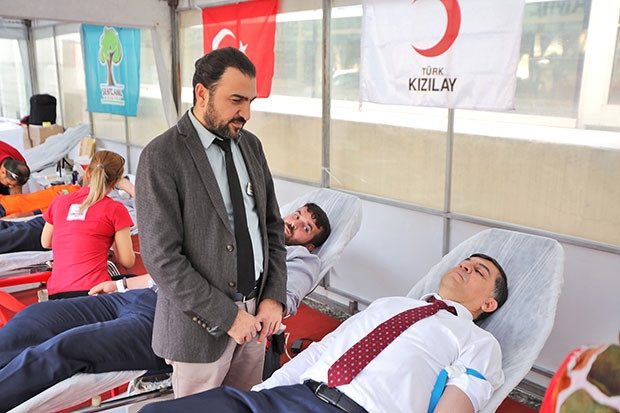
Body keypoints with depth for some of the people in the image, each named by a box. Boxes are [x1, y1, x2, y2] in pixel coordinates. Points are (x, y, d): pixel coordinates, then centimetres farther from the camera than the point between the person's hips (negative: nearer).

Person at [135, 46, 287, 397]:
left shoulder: (251, 145, 4)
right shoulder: (161, 157, -15)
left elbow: (273, 226, 8)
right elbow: (162, 259, -19)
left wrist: (274, 297, -1)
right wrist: (227, 317, -17)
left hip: (256, 311, 6)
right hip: (203, 322, -5)